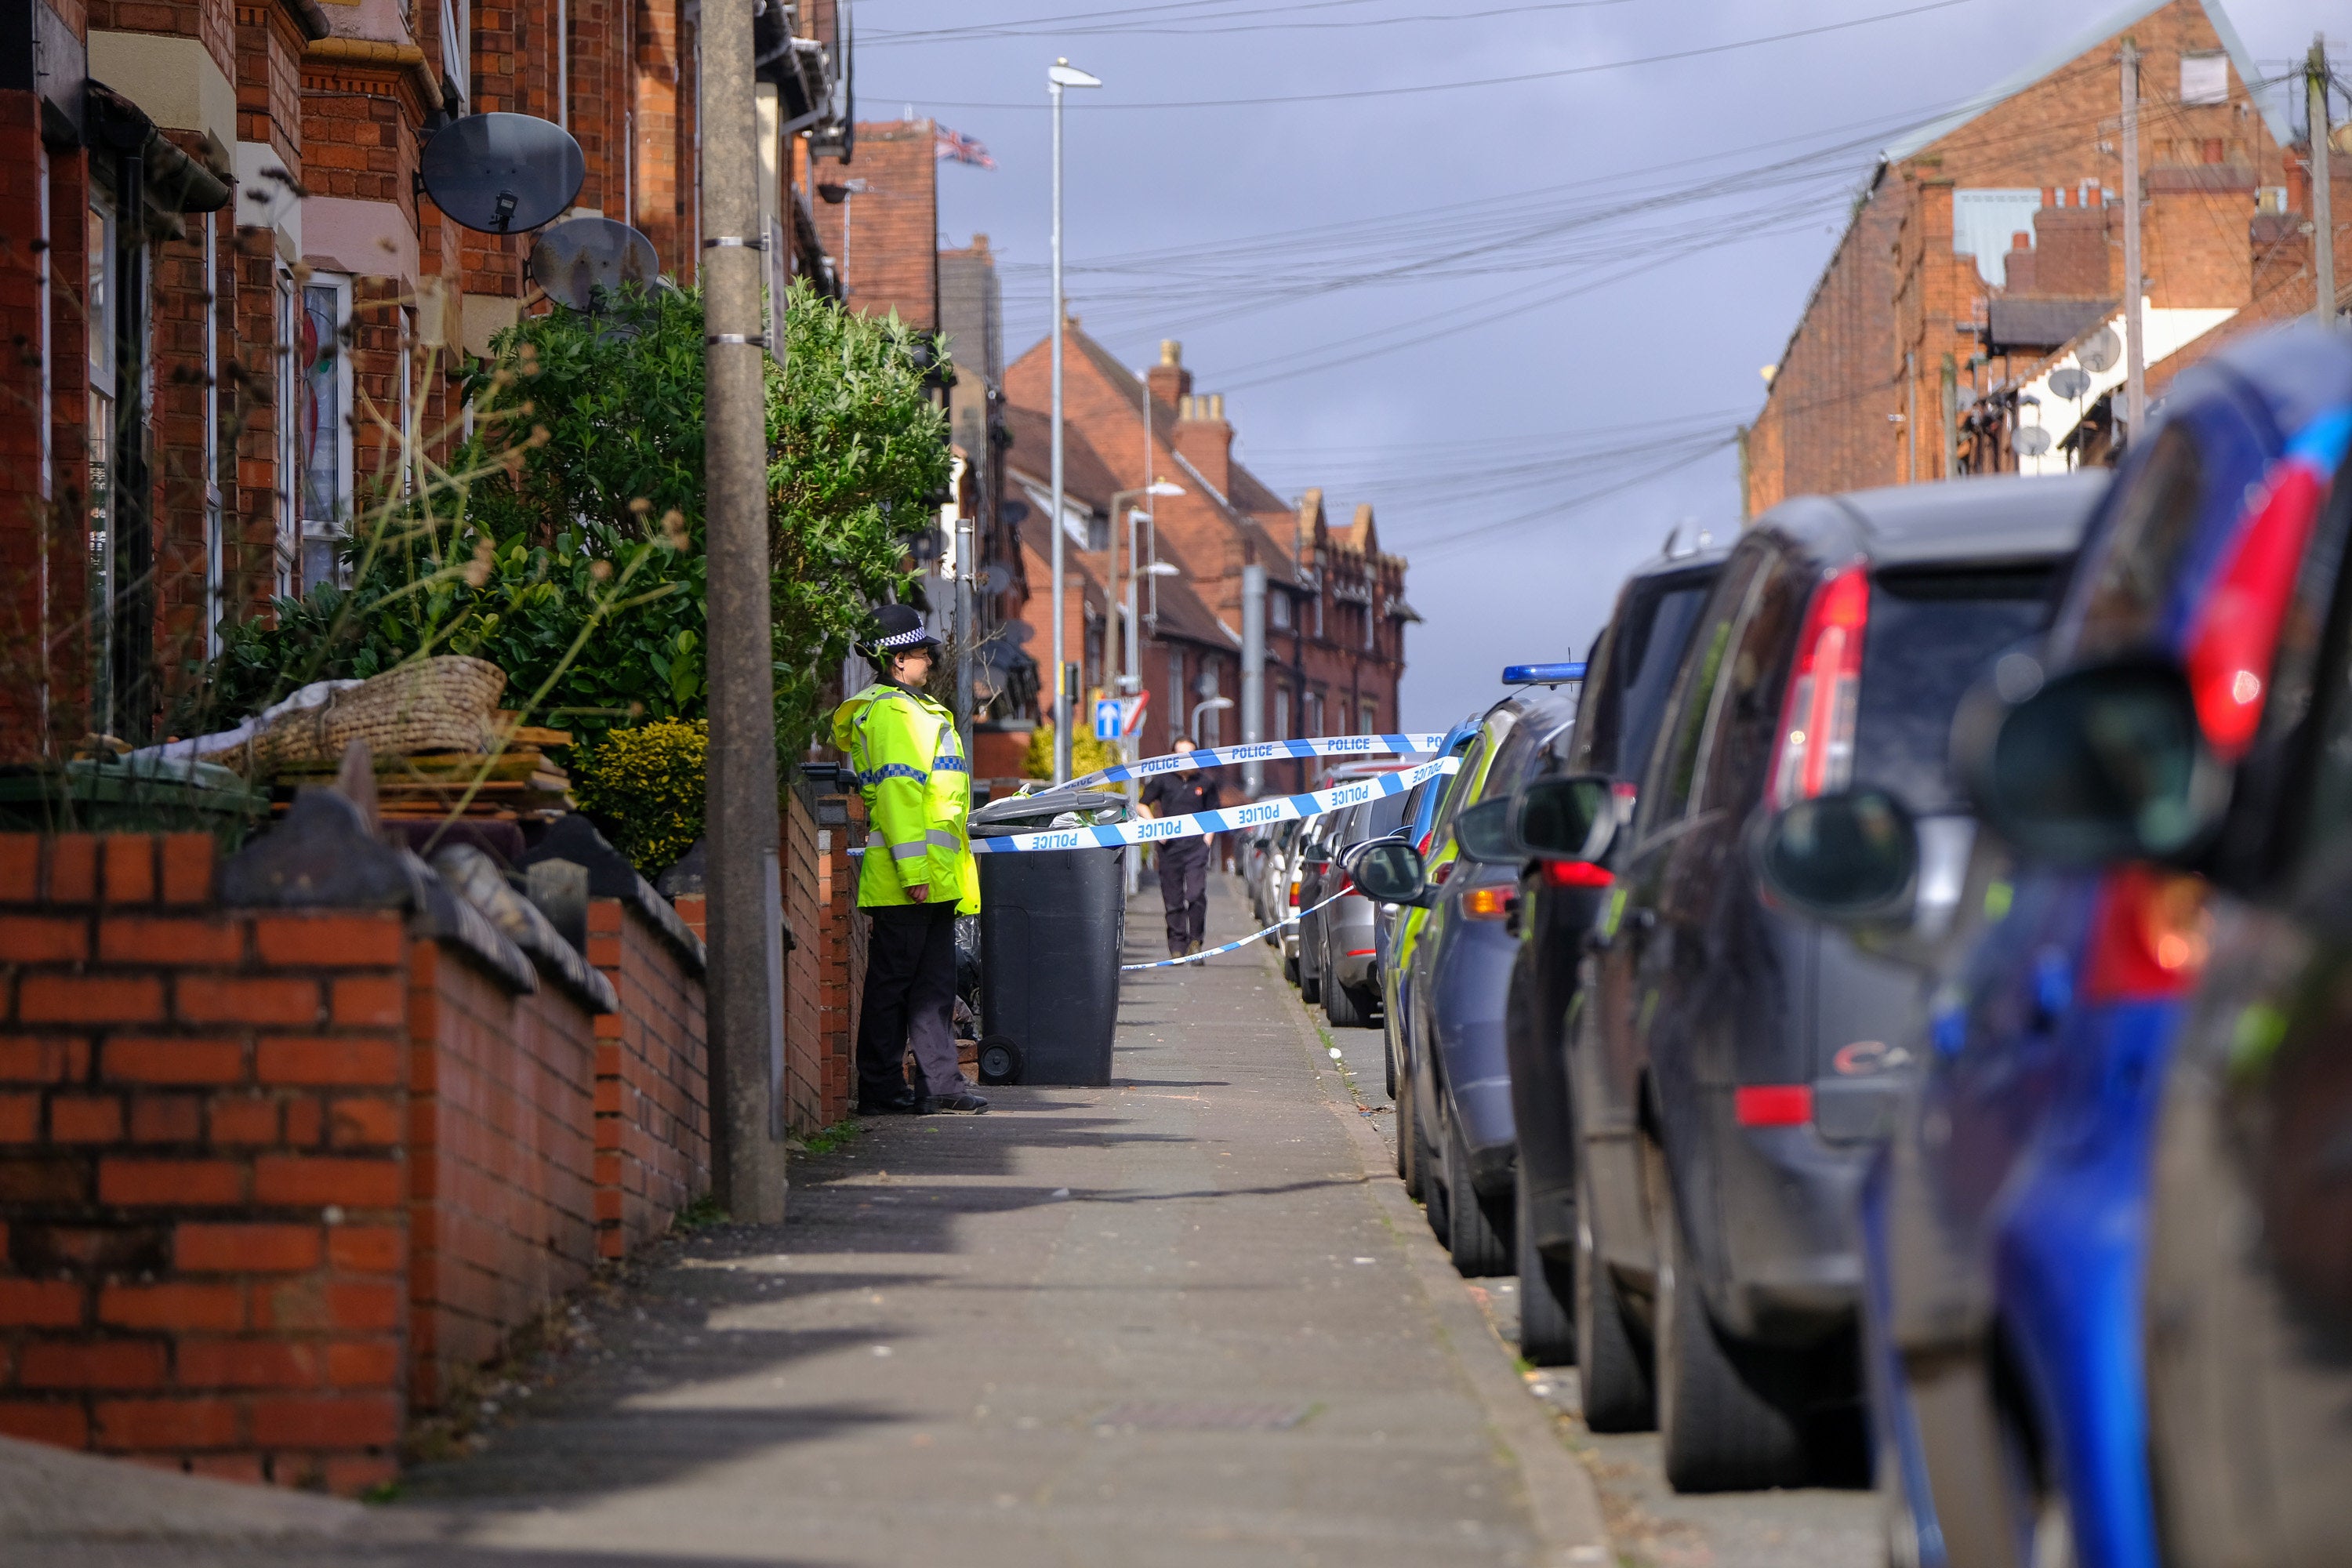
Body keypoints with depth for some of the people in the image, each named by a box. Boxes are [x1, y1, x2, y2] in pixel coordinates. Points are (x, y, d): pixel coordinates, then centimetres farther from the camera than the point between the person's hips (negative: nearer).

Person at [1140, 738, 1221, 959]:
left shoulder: (1205, 783, 9)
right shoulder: (1163, 780, 5)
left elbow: (1214, 815, 17)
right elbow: (1143, 805, 12)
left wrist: (1206, 841, 5)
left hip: (1196, 847, 0)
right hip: (1170, 847, 0)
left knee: (1196, 894, -16)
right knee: (1173, 899, 2)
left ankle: (1195, 939, -3)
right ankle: (1177, 946, 7)